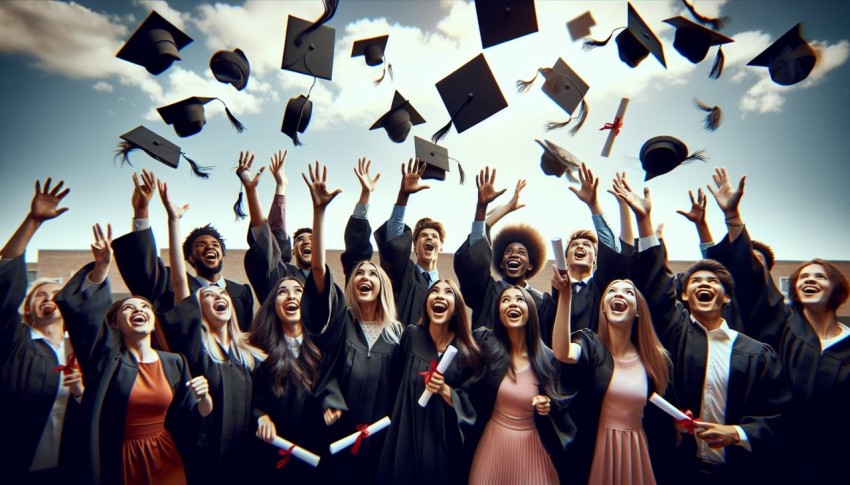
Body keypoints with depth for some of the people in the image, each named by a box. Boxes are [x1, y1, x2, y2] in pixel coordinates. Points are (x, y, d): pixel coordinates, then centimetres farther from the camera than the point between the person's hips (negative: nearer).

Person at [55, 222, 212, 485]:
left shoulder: (174, 362, 1)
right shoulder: (109, 356, -4)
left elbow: (197, 416, 4)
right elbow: (78, 305, -16)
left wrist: (204, 397, -17)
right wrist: (102, 265, -26)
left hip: (165, 459, 2)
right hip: (119, 463, -1)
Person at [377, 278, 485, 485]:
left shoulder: (467, 350, -7)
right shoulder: (412, 335, -5)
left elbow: (471, 404, -5)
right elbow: (396, 381, 7)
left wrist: (445, 390, -19)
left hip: (444, 439, 0)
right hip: (406, 435, 1)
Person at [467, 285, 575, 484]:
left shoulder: (547, 357, -8)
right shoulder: (486, 344, -11)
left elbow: (563, 400, 4)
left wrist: (549, 405, -15)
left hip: (533, 445, 1)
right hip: (493, 442, 0)